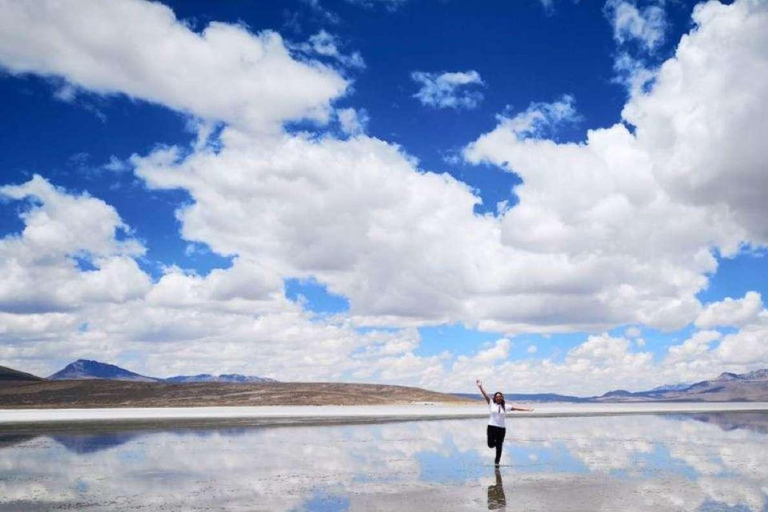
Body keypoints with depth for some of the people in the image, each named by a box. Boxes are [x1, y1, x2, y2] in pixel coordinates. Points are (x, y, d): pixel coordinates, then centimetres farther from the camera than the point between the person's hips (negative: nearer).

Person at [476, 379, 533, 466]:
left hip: (502, 428, 1)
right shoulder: (491, 404, 1)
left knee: (499, 447, 5)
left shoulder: (505, 406, 5)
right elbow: (485, 395, -7)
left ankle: (497, 462, 21)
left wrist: (527, 409, -2)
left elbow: (515, 408, 3)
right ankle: (495, 442, 31)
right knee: (490, 445, -7)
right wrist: (480, 387, -18)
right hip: (492, 427, -1)